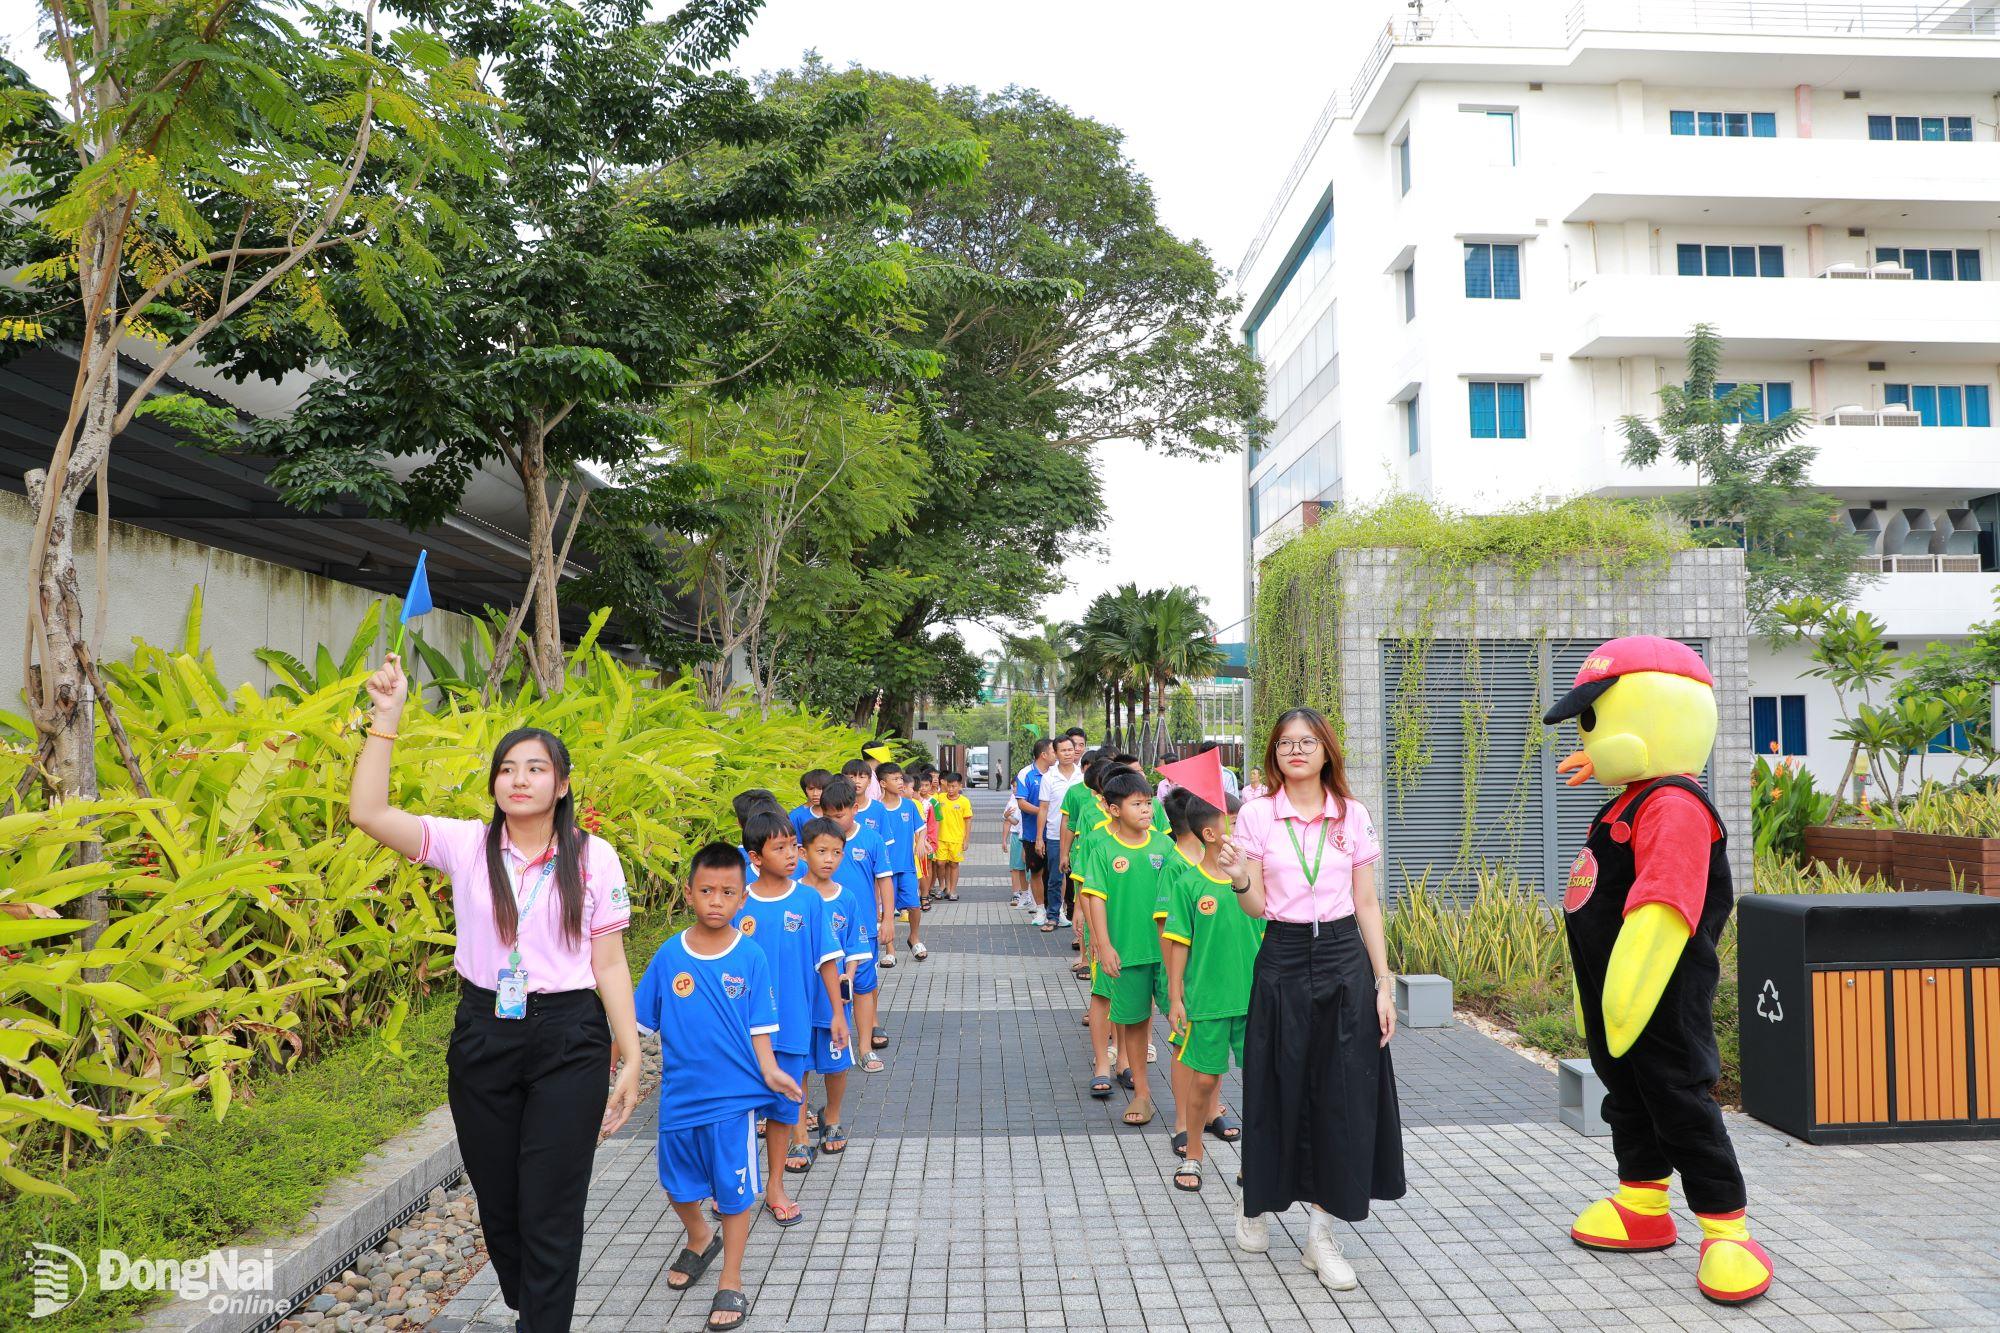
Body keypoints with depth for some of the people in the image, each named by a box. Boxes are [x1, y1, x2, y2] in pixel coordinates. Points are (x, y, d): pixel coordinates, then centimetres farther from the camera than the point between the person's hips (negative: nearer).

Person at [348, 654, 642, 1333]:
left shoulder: (594, 857, -3)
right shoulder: (465, 844, 0)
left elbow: (609, 963, -1)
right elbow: (367, 811, -12)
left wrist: (630, 1058, -3)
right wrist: (386, 717, -18)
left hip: (568, 1043, -2)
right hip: (482, 1039, 3)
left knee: (550, 1213, 0)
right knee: (497, 1205, 15)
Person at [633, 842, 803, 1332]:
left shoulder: (751, 957, -10)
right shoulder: (669, 955, -6)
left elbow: (759, 1028, -6)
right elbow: (641, 1020, 4)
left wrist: (770, 1072, -20)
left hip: (733, 1095, -2)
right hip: (679, 1095, 3)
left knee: (734, 1190, 7)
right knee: (677, 1184, 18)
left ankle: (731, 1281, 26)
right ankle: (700, 1240, 49)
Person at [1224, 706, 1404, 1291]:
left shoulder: (1354, 816, 2)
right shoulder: (1257, 815, -1)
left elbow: (1367, 905, 5)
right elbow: (1257, 908, 0)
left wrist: (1384, 983, 1)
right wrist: (1239, 880, -22)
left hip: (1345, 960, 1)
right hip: (1283, 961, -1)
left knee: (1344, 1096, 2)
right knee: (1277, 1091, 7)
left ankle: (1321, 1232, 17)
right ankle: (1256, 1204, 32)